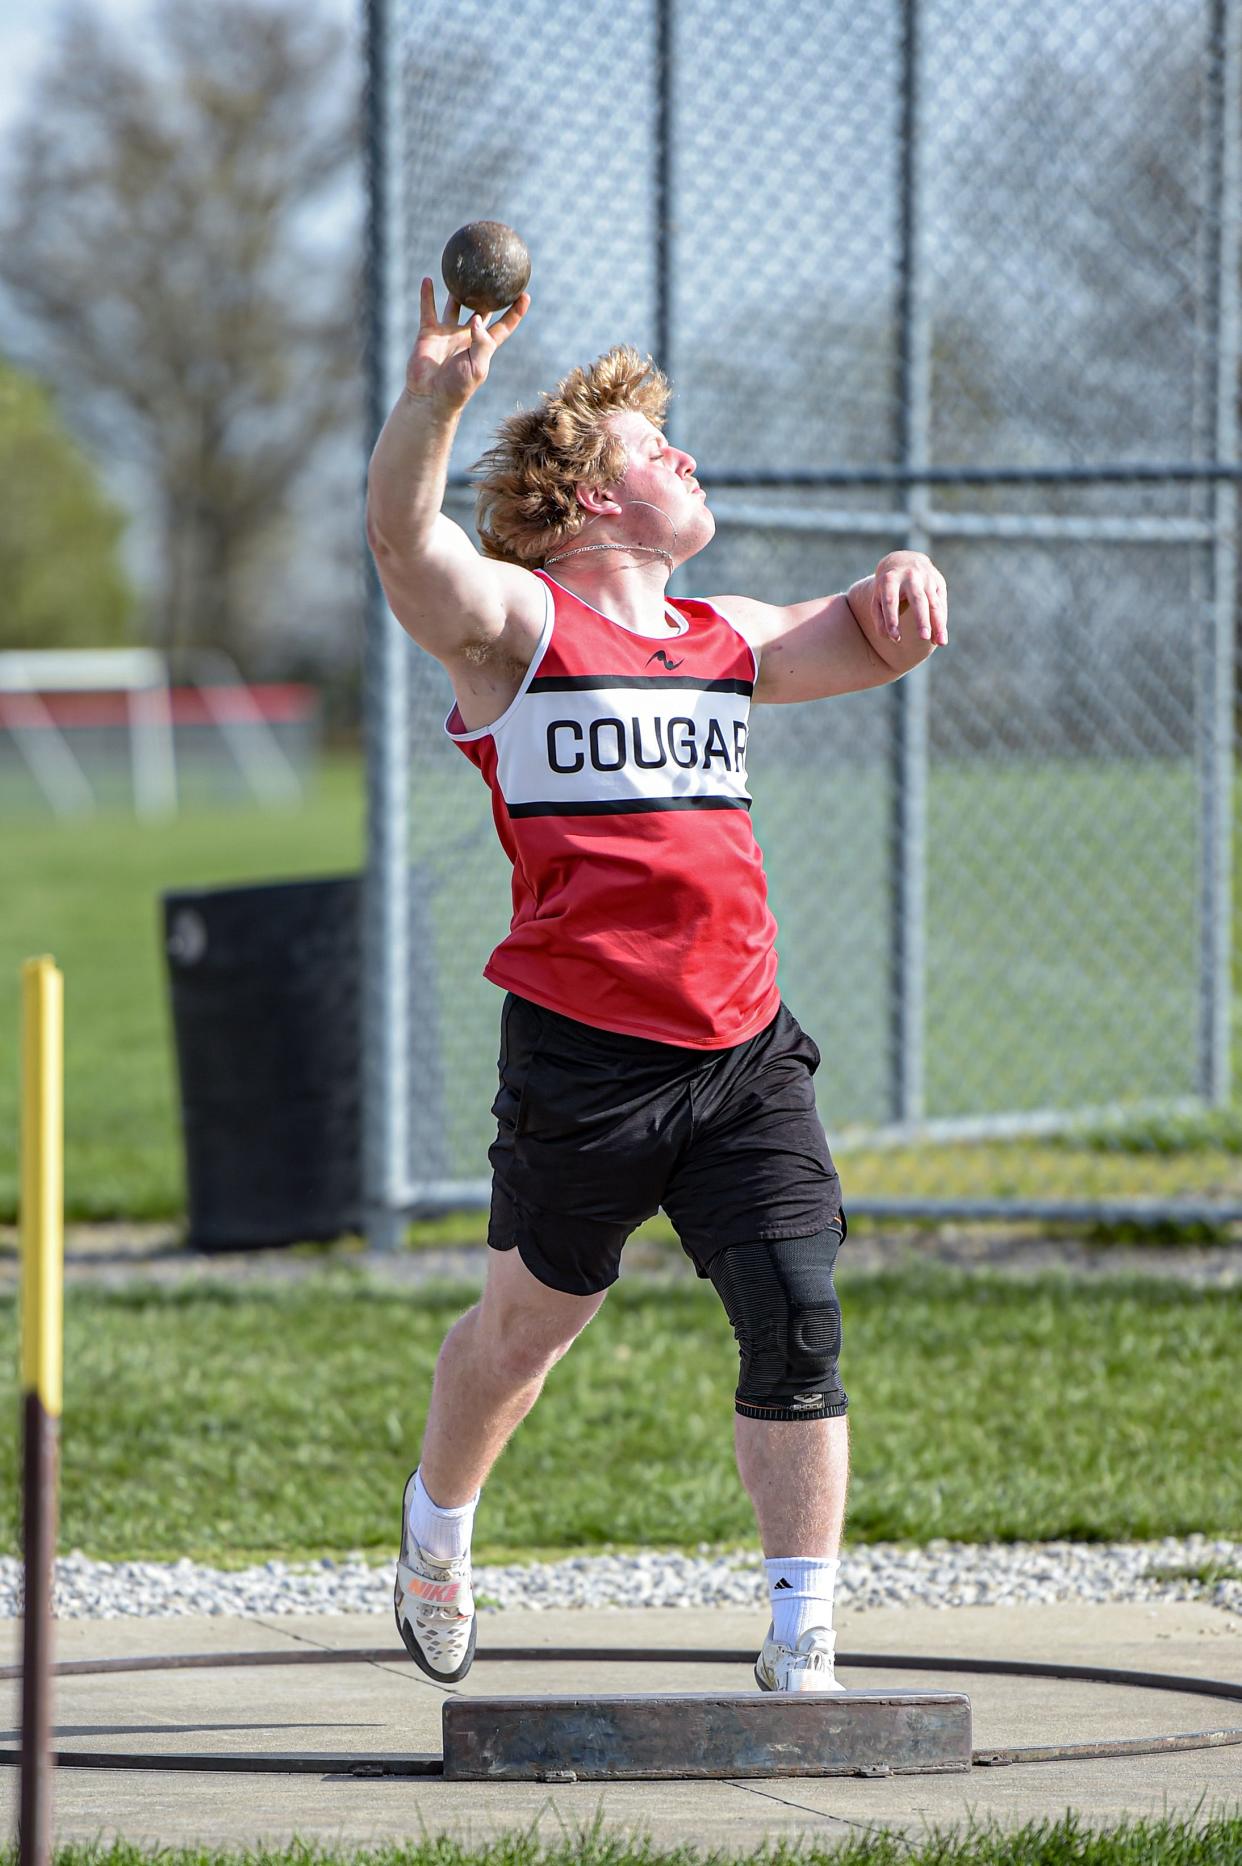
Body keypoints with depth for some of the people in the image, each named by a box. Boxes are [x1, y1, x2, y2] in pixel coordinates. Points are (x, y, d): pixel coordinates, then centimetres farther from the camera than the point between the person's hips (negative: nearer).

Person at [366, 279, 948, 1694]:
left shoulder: (723, 642, 18)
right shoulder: (514, 621, -1)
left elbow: (867, 645, 26)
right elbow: (403, 538, -20)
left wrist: (900, 581, 1)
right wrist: (432, 399, -39)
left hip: (746, 1052, 4)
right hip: (583, 1049, -4)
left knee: (798, 1319, -9)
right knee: (533, 1320, 12)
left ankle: (800, 1647, -5)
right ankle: (437, 1525, 42)